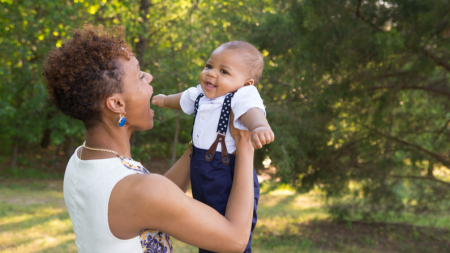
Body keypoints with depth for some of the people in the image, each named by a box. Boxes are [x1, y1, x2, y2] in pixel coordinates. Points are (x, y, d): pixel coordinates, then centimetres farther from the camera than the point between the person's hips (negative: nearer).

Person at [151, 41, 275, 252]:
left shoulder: (242, 96, -18)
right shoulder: (200, 95, 7)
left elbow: (252, 112, -40)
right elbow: (183, 100, 29)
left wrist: (260, 127, -64)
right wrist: (163, 100, 50)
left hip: (230, 179, -8)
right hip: (200, 175, 8)